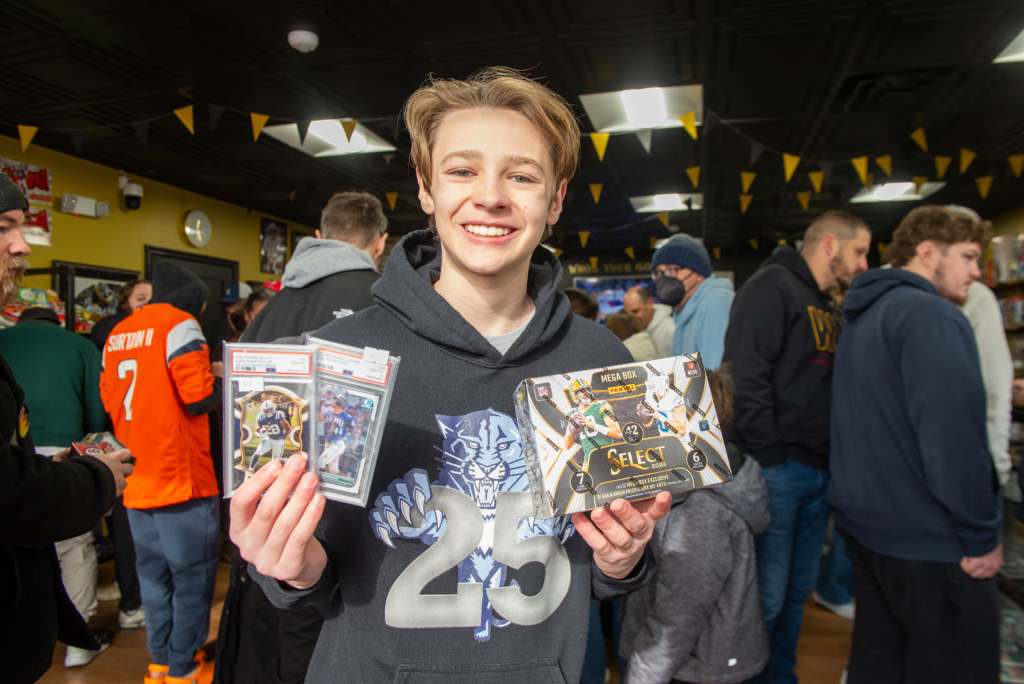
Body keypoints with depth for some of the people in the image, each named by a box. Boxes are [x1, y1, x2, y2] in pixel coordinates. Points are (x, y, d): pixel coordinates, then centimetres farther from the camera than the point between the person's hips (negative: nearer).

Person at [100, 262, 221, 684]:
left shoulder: (116, 335, 12)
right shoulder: (179, 324, -10)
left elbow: (108, 400, 16)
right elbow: (199, 397, -18)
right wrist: (217, 386, 2)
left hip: (136, 478, 7)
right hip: (179, 476, -7)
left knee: (153, 572, 16)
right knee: (192, 574, 5)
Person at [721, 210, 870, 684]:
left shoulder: (828, 309, 18)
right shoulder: (772, 286, -10)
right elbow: (744, 374, -20)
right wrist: (770, 457, -19)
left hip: (818, 472, 9)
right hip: (776, 469, -9)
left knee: (798, 590, 19)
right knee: (767, 596, 0)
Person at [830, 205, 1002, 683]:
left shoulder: (863, 318, 13)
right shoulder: (933, 317, -17)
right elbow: (954, 438, -23)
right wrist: (983, 536, -13)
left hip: (865, 521, 9)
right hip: (927, 540, -9)